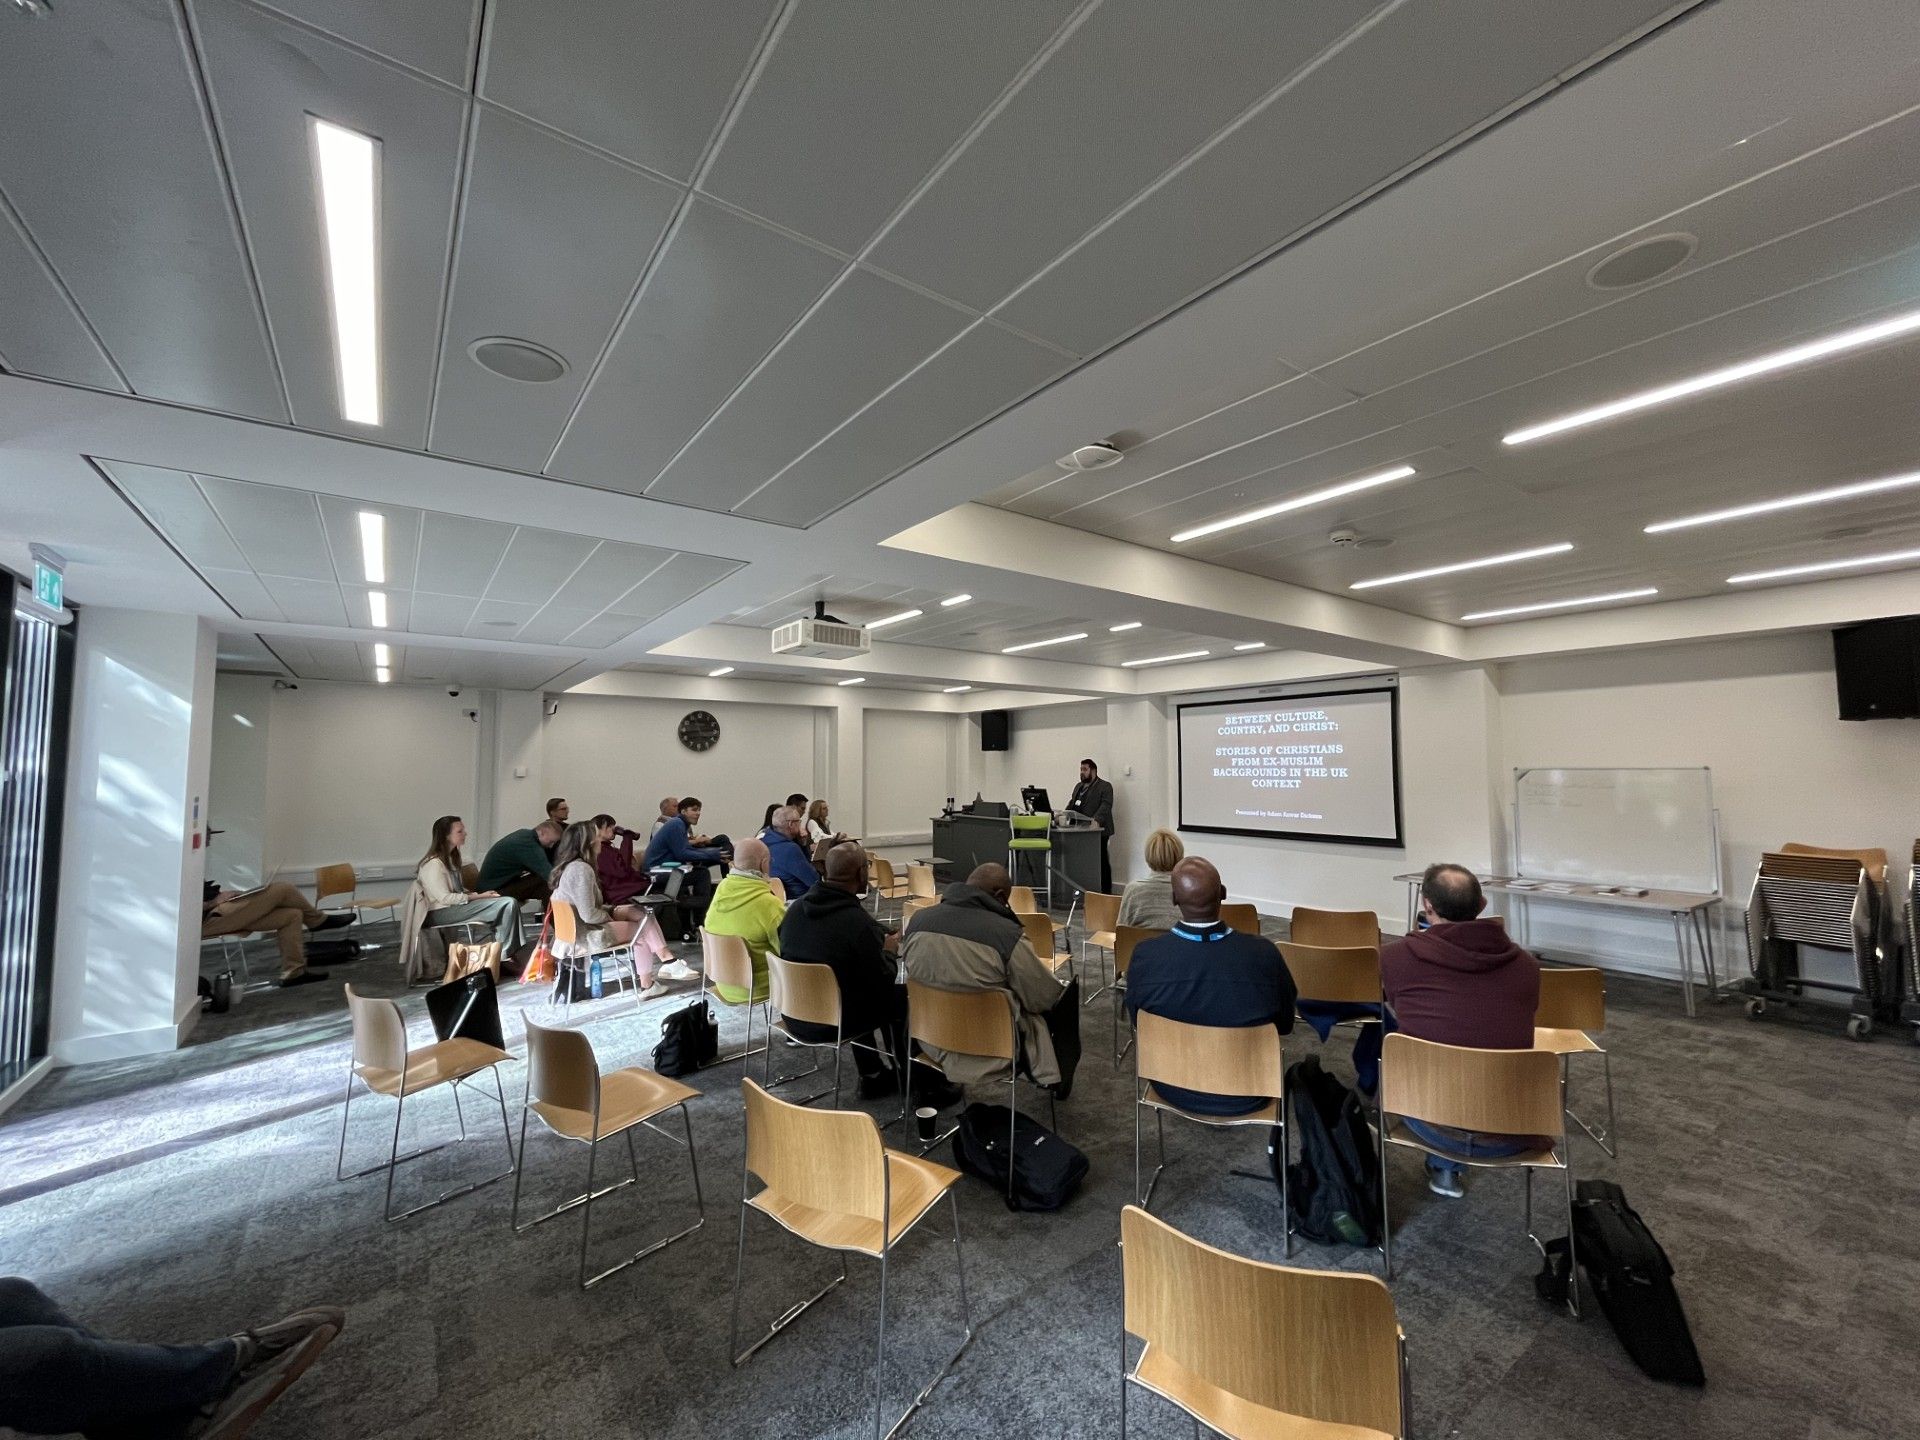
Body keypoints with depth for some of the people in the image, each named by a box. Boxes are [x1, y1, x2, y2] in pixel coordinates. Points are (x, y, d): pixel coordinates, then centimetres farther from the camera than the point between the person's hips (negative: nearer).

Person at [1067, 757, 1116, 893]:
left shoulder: (1105, 786, -1)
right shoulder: (1078, 786, 23)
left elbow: (1106, 806, -14)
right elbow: (1071, 804, 23)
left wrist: (1097, 820, -28)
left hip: (1098, 831, -6)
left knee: (1102, 861, -2)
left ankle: (1106, 892, 4)